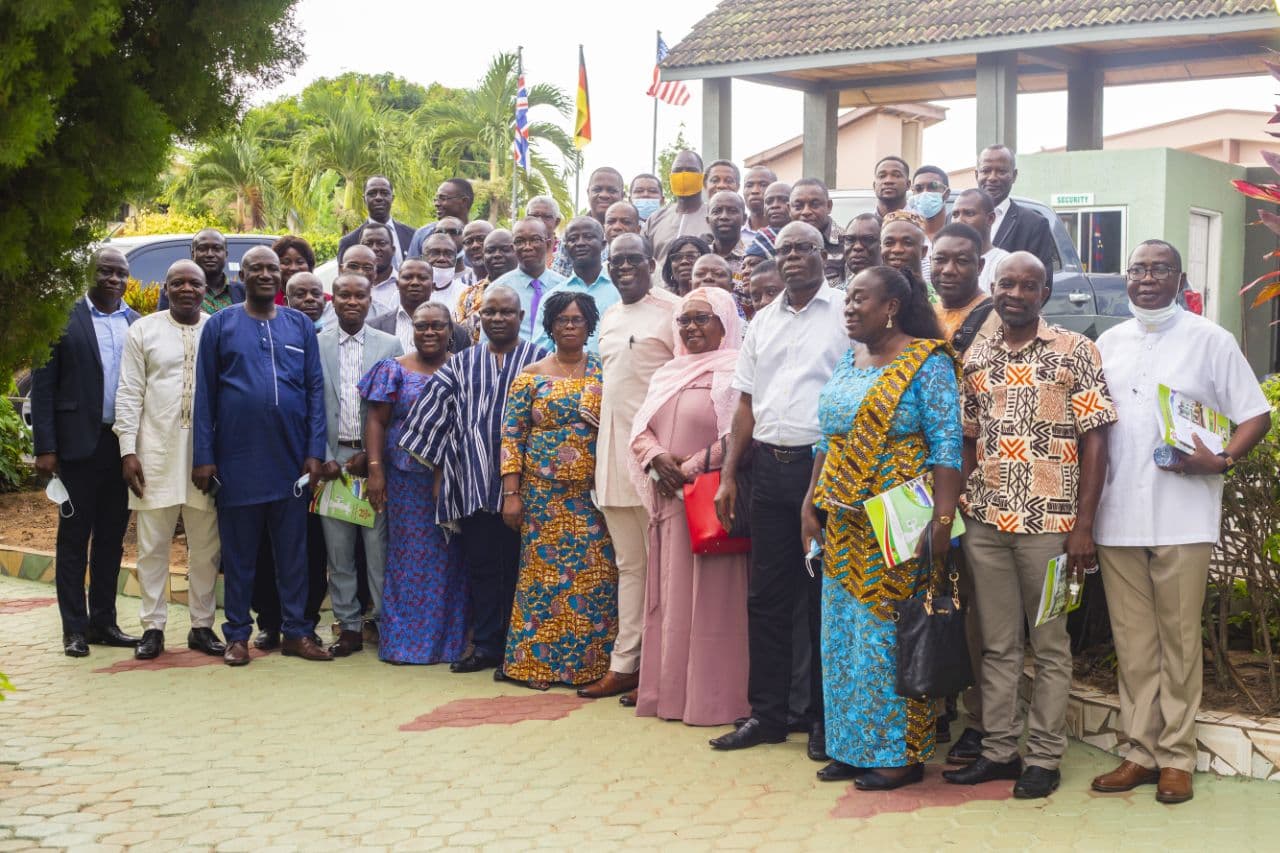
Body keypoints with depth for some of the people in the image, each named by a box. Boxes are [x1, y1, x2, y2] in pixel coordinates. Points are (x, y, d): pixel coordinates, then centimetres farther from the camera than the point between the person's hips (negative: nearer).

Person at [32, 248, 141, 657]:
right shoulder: (64, 319, -2)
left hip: (124, 444, 4)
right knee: (73, 537, 3)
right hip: (79, 444, -4)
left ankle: (103, 621, 19)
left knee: (111, 538, 10)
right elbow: (42, 386, -3)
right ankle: (74, 628, 8)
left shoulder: (138, 324, 8)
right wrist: (44, 448, -9)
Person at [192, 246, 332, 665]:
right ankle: (238, 635, 15)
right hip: (237, 459, -1)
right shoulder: (220, 325, 3)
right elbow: (205, 394, 2)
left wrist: (315, 452, -2)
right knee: (238, 552, 6)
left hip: (291, 459, 1)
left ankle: (296, 631, 15)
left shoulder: (300, 325, 7)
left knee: (292, 551, 7)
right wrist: (203, 457, -4)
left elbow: (316, 390, 5)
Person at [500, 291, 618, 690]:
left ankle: (593, 663, 8)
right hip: (543, 492, -1)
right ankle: (536, 661, 10)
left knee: (596, 575, -1)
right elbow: (512, 434, 1)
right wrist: (511, 493, -4)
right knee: (542, 572, 1)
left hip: (594, 493, 1)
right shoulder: (531, 376, 4)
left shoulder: (605, 373, 7)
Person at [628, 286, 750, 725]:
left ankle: (711, 697, 2)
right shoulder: (668, 373, 17)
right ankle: (670, 689, 15)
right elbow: (640, 429, 13)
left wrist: (691, 467, -14)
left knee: (709, 597, -4)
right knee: (670, 595, 9)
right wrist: (656, 457, -7)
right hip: (668, 499, 7)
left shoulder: (733, 372, -6)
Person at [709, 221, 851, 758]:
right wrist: (729, 475, 9)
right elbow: (747, 405, 16)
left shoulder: (845, 313, -1)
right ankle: (767, 714, 17)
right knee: (767, 597, 8)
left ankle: (824, 718, 13)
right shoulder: (762, 322, 15)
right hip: (770, 467, 5)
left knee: (827, 598, 3)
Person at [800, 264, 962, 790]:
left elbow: (947, 446, -13)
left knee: (892, 632, -2)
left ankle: (901, 753, 9)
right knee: (845, 633, 10)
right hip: (844, 523, 7)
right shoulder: (847, 364, 14)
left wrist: (942, 520, -19)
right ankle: (853, 746, 21)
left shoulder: (928, 363, -8)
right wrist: (811, 502, 11)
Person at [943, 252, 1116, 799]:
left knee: (1049, 645, 5)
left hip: (1049, 523, -4)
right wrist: (954, 512, 5)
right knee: (997, 644, 11)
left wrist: (1084, 525, -10)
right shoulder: (975, 358, 9)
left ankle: (1044, 757, 14)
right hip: (985, 522, 4)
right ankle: (999, 750, 21)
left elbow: (1094, 440, -5)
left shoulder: (1074, 352, -2)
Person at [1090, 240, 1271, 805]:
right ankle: (1141, 752, 15)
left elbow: (1255, 414, 1)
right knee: (1132, 641, 7)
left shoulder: (1210, 340, 2)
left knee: (1179, 640, 1)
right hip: (1117, 518, 4)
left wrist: (1222, 460, -16)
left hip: (1183, 518, -4)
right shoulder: (1108, 344, 13)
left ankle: (1177, 757, 10)